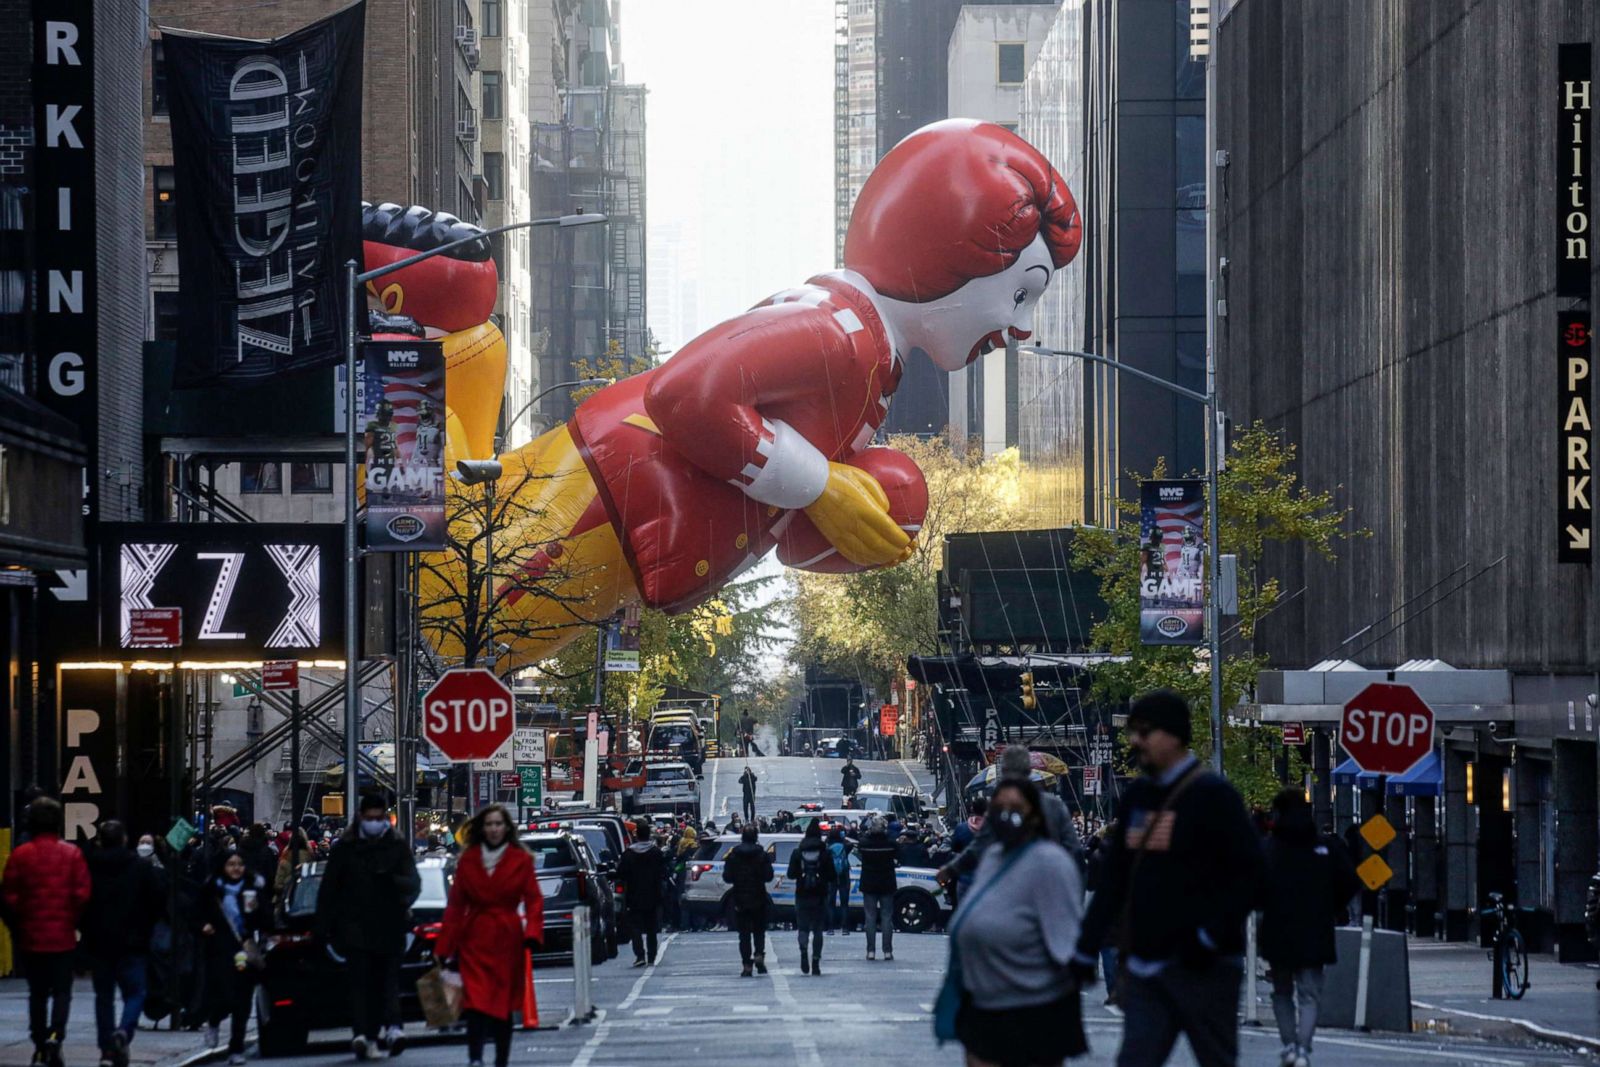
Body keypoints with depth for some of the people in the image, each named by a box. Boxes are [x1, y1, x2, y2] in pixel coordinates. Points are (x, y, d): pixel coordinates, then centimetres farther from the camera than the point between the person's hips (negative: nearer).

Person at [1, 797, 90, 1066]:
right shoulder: (72, 854, -5)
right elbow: (82, 894, -9)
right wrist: (74, 922, 7)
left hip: (31, 936, 1)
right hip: (63, 936, -1)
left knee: (37, 993, 13)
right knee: (62, 990, 7)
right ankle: (55, 1034, -16)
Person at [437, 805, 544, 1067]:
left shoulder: (521, 860, 4)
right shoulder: (468, 860, 6)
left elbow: (533, 899, 1)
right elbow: (455, 905, 7)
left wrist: (532, 932, -16)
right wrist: (446, 947, 3)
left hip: (507, 940, 0)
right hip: (475, 941, 0)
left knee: (503, 1005, 7)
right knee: (476, 1001, -15)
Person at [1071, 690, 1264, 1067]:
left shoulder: (1213, 795, -8)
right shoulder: (1136, 796, 14)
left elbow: (1250, 873, -12)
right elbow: (1113, 880, 18)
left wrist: (1211, 936, -19)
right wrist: (1086, 948, 14)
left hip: (1201, 965, -7)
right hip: (1146, 963, 7)